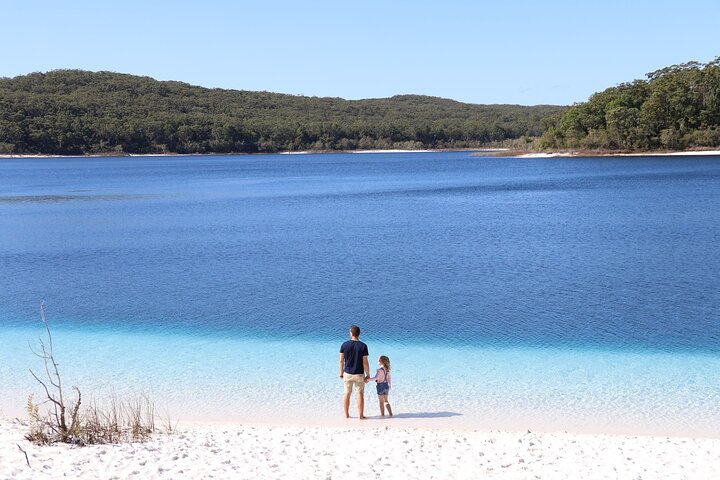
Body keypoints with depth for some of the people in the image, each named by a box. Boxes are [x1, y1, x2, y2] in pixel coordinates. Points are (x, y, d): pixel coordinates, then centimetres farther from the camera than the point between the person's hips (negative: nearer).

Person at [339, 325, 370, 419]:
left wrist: (341, 372, 13)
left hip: (347, 373, 2)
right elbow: (365, 362, -11)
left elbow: (341, 360, 0)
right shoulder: (363, 346, -12)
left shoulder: (344, 345, -6)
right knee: (360, 394, 5)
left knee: (347, 393, 13)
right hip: (359, 374, -2)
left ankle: (346, 414, 18)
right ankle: (361, 415, 6)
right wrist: (368, 375, 0)